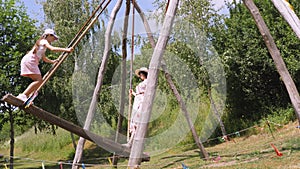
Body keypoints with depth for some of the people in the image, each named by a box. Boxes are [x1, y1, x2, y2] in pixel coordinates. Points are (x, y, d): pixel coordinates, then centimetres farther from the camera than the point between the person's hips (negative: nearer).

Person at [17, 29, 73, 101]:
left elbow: (44, 58, 38)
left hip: (30, 61, 10)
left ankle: (25, 97, 1)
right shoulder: (44, 41, 0)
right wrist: (66, 50, -18)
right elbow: (53, 49, -18)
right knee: (39, 80, -17)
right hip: (29, 60, -10)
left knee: (39, 80, 7)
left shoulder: (42, 43, 29)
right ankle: (22, 95, -23)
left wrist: (52, 61, 29)